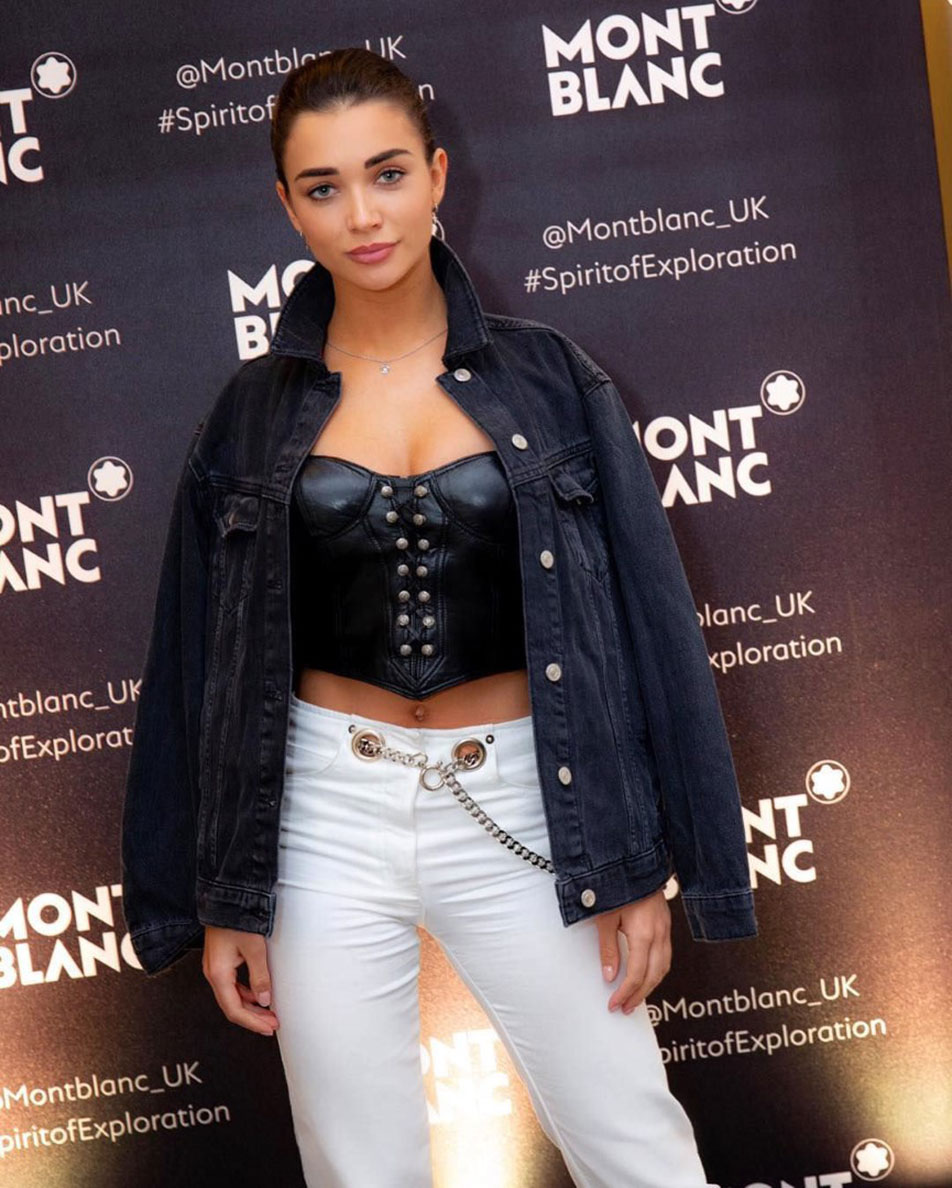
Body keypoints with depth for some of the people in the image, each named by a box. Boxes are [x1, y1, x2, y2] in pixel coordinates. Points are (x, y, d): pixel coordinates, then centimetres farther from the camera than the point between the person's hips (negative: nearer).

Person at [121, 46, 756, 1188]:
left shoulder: (547, 376, -1)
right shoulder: (253, 413, 2)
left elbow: (642, 618, 0)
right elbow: (207, 668, 6)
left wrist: (642, 863, -4)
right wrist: (220, 900, 6)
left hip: (518, 810, -1)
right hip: (329, 821, 1)